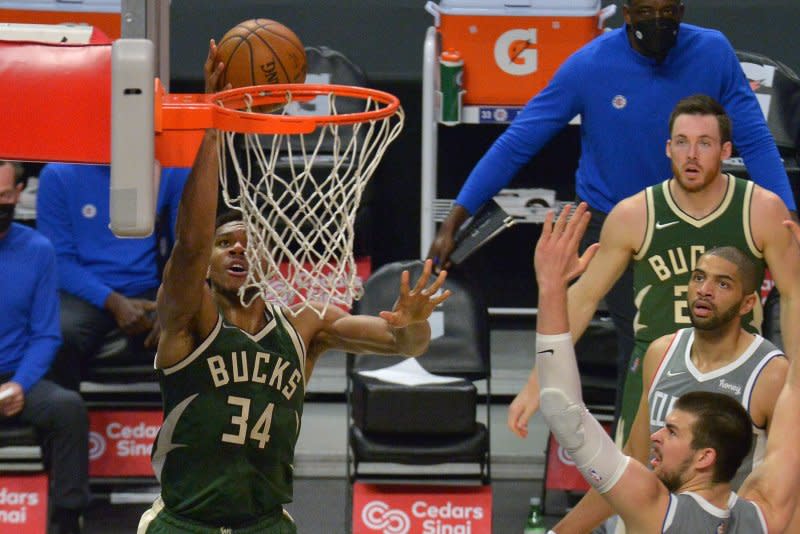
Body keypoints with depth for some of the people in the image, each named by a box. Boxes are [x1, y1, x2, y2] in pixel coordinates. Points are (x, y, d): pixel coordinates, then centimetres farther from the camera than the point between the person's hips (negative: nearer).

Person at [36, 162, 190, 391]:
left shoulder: (172, 172, 5)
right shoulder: (58, 174, 1)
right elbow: (59, 260, -2)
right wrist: (113, 303, -17)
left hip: (148, 292, 1)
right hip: (84, 293, -1)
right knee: (59, 334, -34)